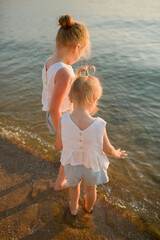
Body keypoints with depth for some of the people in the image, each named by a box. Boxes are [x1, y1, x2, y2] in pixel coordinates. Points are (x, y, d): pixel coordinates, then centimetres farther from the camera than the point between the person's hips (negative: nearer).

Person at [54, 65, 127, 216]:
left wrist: (56, 143, 12)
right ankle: (89, 207, 61)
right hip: (91, 166, 0)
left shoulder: (63, 122, -30)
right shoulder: (99, 125, -33)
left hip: (72, 165, 0)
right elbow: (108, 149, -17)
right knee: (90, 188, 31)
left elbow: (58, 146, -14)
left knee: (73, 186, 32)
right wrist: (117, 154, 7)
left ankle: (73, 208, 58)